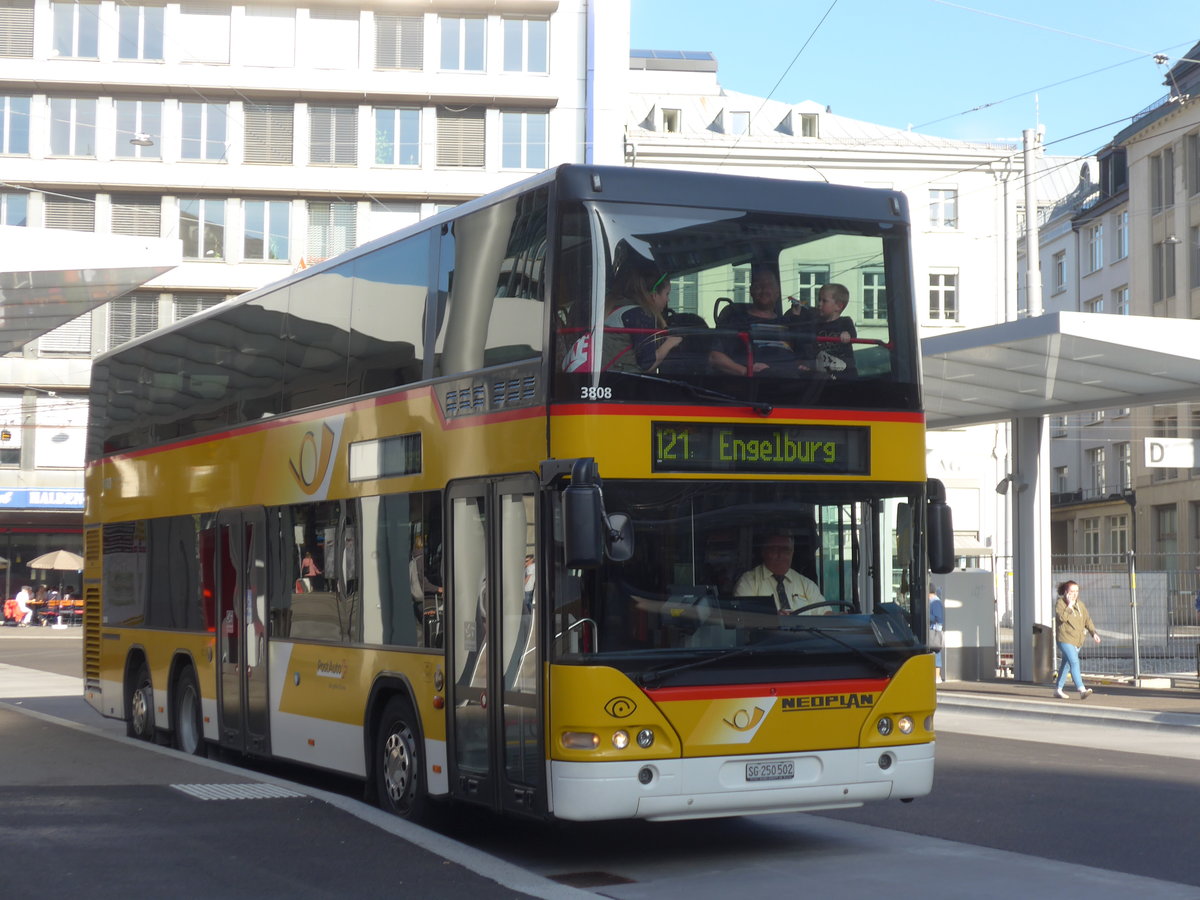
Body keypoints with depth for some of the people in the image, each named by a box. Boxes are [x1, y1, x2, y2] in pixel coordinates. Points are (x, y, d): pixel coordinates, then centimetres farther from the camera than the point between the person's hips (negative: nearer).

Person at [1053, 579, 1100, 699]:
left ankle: (1058, 689, 24)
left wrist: (1093, 632, 7)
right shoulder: (1060, 603, -6)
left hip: (1077, 640, 7)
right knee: (1074, 662, -20)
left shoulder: (1080, 604, 14)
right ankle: (1082, 690, -29)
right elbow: (1062, 617, -22)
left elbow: (1087, 619, 17)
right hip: (1065, 639, -7)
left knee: (1066, 664, 14)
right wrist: (1069, 605, -20)